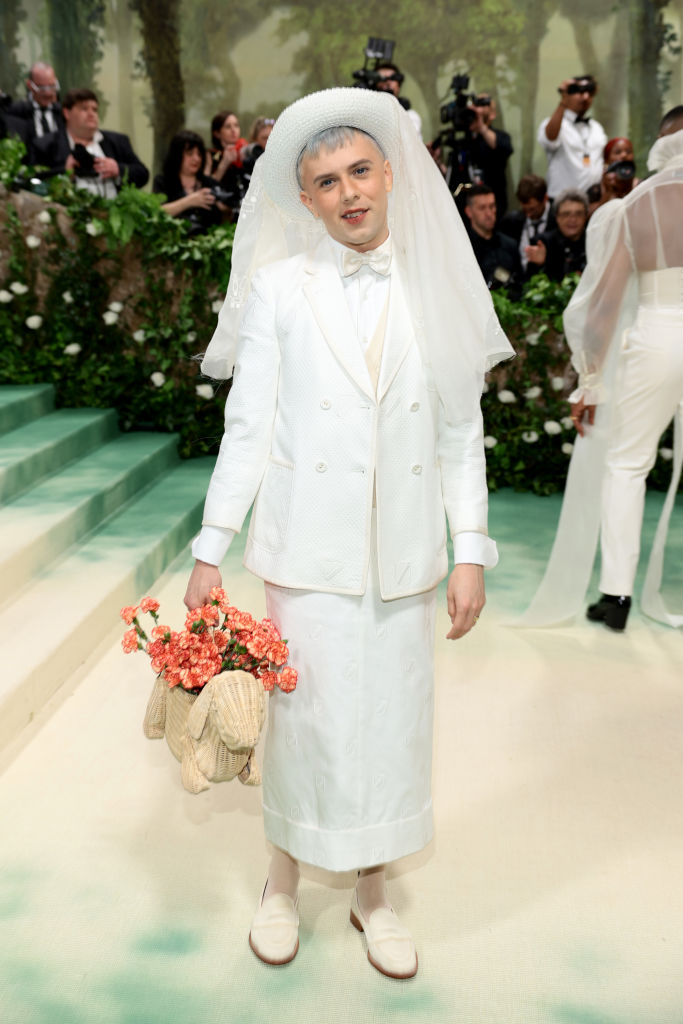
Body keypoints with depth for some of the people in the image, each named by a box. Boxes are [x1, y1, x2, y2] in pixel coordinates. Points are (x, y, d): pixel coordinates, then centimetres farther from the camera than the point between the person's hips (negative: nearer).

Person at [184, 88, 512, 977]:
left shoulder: (435, 288, 3)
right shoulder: (279, 288, -2)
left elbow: (462, 431, 4)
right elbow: (247, 428, -1)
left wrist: (471, 552, 1)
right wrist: (210, 552, -3)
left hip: (403, 551, 2)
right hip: (309, 548, -2)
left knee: (393, 720, 11)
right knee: (305, 718, 9)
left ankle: (373, 893, 35)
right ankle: (284, 885, 35)